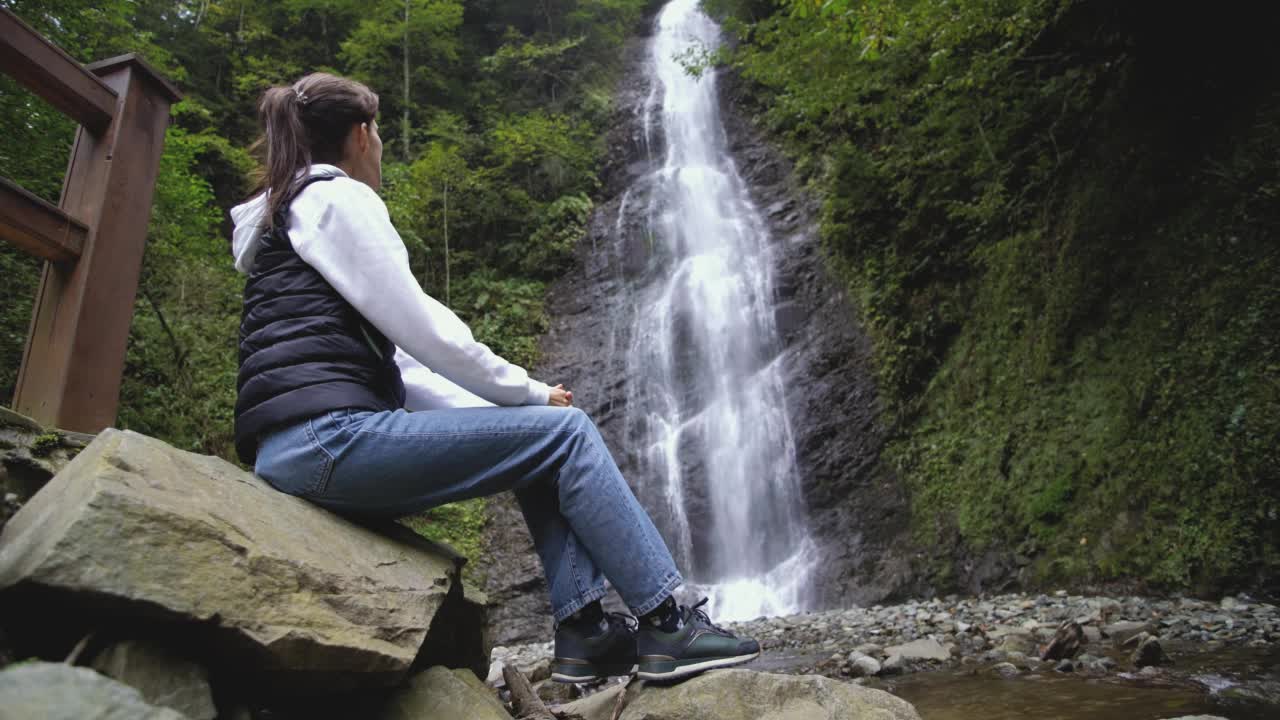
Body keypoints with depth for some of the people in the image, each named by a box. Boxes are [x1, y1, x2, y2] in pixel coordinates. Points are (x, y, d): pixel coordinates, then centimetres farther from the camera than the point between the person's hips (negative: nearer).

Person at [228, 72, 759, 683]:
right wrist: (531, 394, 1)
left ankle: (582, 630, 5)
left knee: (549, 444, 11)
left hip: (311, 451, 9)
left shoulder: (287, 213, 28)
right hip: (325, 436, -9)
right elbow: (423, 329, -12)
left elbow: (391, 361, 22)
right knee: (565, 431, -8)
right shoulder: (335, 197, -2)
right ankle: (666, 626, -5)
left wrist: (512, 406, 15)